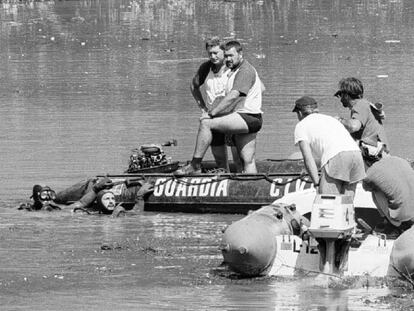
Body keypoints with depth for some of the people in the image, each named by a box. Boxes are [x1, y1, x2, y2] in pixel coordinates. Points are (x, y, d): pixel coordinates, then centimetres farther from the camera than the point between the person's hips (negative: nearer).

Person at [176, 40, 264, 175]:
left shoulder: (245, 71, -12)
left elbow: (233, 96, -25)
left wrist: (212, 113, -27)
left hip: (248, 117, -11)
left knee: (206, 123, -19)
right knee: (248, 161, 6)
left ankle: (195, 165, -17)